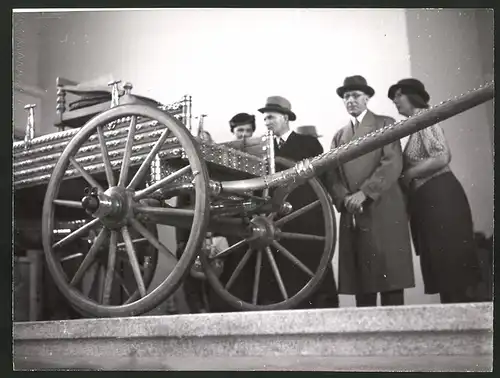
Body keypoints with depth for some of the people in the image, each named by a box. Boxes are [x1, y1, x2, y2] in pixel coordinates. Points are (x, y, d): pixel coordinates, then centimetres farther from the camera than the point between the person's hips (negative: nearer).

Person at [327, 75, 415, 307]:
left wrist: (364, 193, -16)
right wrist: (344, 198, -10)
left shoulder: (385, 124, 8)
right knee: (360, 279, 2)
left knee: (389, 274, -6)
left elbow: (393, 164, -7)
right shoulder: (339, 136, 21)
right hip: (351, 215, 4)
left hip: (383, 211, -4)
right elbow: (332, 174, 10)